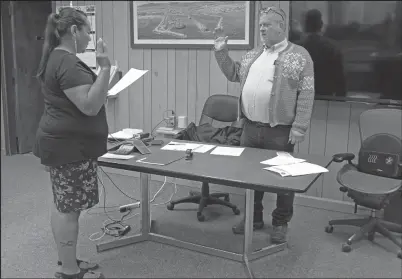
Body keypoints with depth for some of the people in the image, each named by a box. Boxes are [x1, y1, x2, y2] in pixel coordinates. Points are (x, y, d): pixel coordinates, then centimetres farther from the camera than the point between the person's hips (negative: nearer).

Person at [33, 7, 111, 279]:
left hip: (62, 142, 11)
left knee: (62, 205, 16)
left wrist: (100, 72, 22)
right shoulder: (68, 63, -20)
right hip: (71, 145, -11)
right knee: (69, 208, -1)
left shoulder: (56, 57, 14)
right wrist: (105, 68, -26)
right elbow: (90, 106, -26)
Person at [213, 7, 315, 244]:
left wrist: (299, 127, -15)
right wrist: (221, 51, 12)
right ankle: (254, 217, 29)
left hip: (280, 131, -5)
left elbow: (306, 95, -9)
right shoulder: (253, 55, 14)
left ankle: (281, 223, 20)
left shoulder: (299, 55, -4)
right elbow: (234, 74, 23)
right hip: (250, 128, 6)